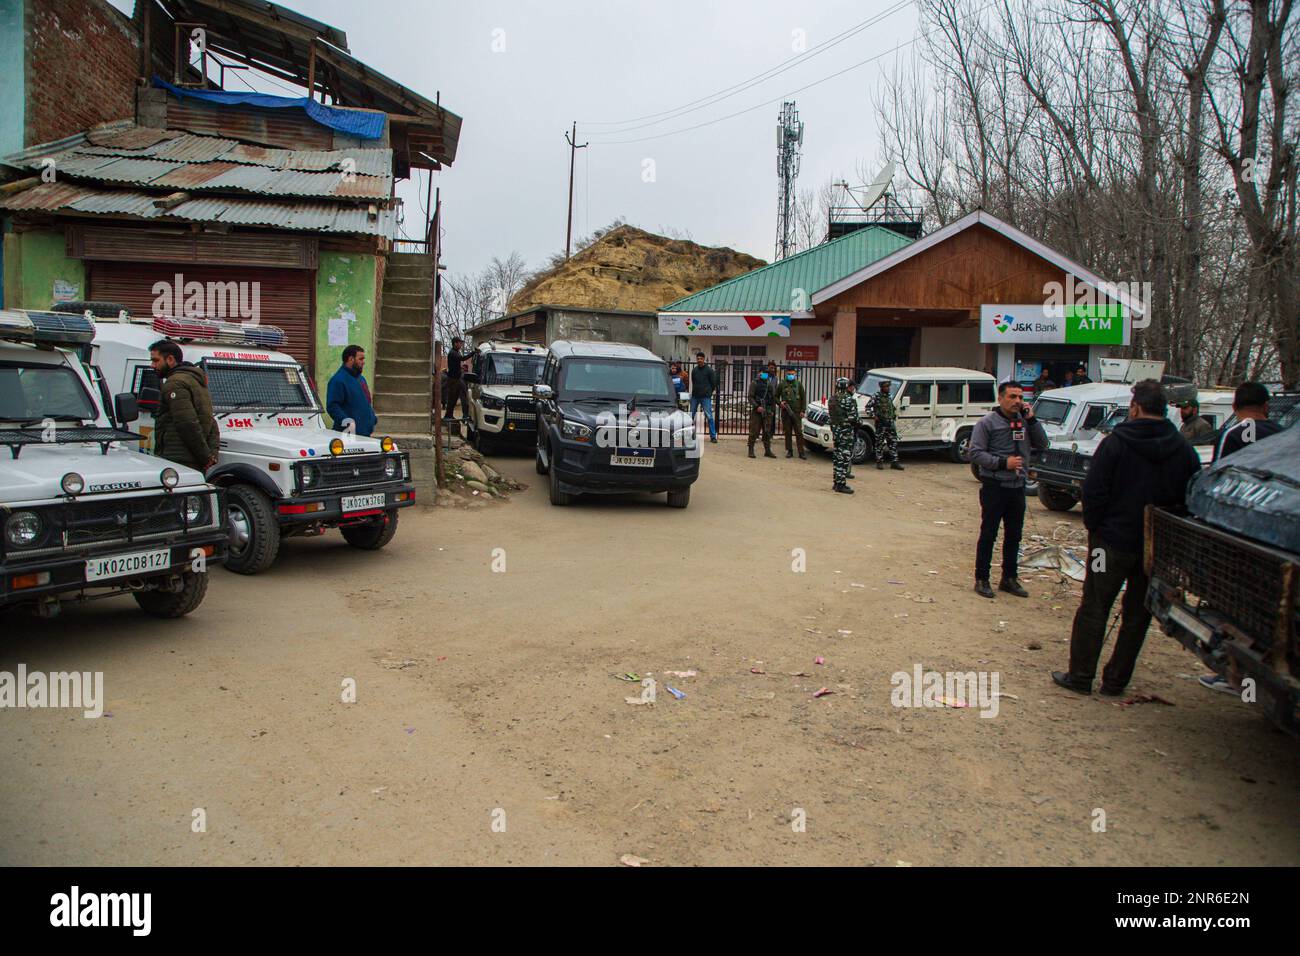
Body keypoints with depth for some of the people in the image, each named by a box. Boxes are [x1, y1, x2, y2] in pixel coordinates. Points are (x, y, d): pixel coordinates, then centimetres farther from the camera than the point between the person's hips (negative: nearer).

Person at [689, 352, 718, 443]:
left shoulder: (709, 370, -3)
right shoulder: (694, 370, 8)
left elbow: (714, 383, 1)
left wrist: (709, 392, 3)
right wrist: (694, 392, 10)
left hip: (706, 397, -4)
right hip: (695, 396, 4)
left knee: (709, 416, -6)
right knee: (691, 415, 7)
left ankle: (713, 436, -4)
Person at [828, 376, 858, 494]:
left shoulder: (832, 399, 9)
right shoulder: (850, 399, -15)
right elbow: (853, 417, -16)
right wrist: (856, 431, -1)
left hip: (835, 430, 8)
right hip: (846, 431, -8)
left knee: (837, 457, 14)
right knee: (845, 458, -5)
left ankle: (836, 482, 20)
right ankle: (841, 484, -6)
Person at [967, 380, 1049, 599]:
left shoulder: (1024, 421, 7)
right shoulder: (987, 423, -8)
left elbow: (1042, 445, 5)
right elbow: (975, 452, -12)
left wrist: (1031, 420, -5)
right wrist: (1003, 462, -20)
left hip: (1017, 486, 6)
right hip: (994, 486, -5)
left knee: (1014, 536, 13)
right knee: (988, 535, 1)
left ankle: (1009, 578, 24)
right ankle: (981, 579, 9)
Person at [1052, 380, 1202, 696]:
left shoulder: (1115, 443, -10)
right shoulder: (1184, 449, 2)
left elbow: (1093, 492, -13)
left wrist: (1094, 526, 0)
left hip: (1114, 540, -4)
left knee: (1093, 610, 6)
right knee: (1138, 615, 12)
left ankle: (1080, 676, 10)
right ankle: (1116, 681, 17)